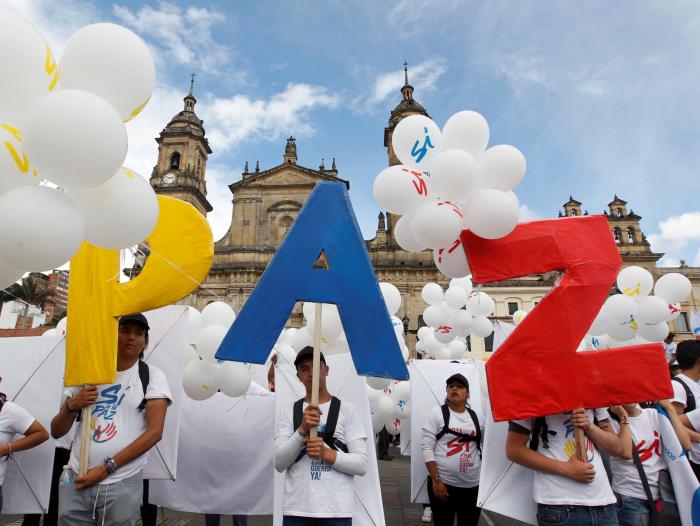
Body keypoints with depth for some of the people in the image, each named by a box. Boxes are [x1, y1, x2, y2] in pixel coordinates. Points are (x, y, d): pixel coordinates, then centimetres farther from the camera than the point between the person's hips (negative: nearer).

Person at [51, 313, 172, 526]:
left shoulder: (152, 376, -3)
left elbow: (155, 432, -10)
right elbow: (56, 432, 12)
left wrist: (106, 468, -13)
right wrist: (71, 405, -8)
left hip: (122, 485, -2)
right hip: (76, 481, 3)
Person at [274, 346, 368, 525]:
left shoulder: (346, 410, -1)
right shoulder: (288, 412, 4)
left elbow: (362, 465, -3)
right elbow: (279, 464, -4)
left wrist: (327, 454, -17)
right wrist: (302, 430, -17)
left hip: (337, 510, -1)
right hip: (296, 510, 1)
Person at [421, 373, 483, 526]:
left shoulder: (477, 417, 7)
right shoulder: (437, 413, -5)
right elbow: (426, 447, -9)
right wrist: (436, 480, -14)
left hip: (473, 485, 4)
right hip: (443, 483, -3)